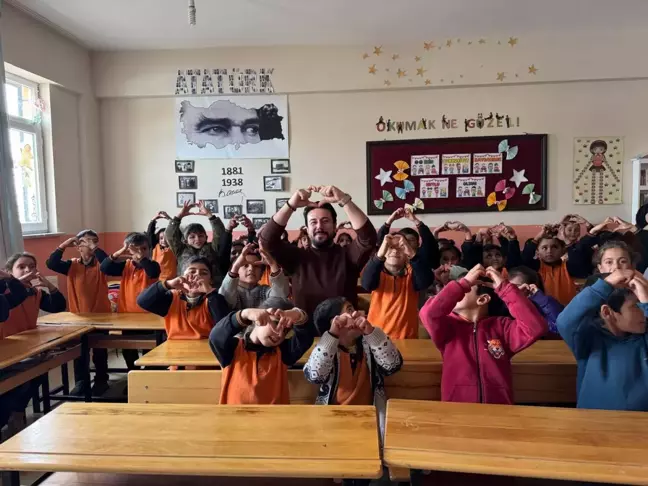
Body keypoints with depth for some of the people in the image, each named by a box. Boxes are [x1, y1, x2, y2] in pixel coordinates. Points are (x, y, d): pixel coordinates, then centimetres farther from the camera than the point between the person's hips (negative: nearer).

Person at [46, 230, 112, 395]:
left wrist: (94, 247, -30)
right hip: (78, 316, 2)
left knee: (99, 350, 9)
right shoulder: (72, 265, 1)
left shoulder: (100, 264, -5)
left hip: (100, 315, -2)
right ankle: (80, 381, 26)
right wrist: (64, 245, -17)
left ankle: (101, 380, 24)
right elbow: (51, 263, -12)